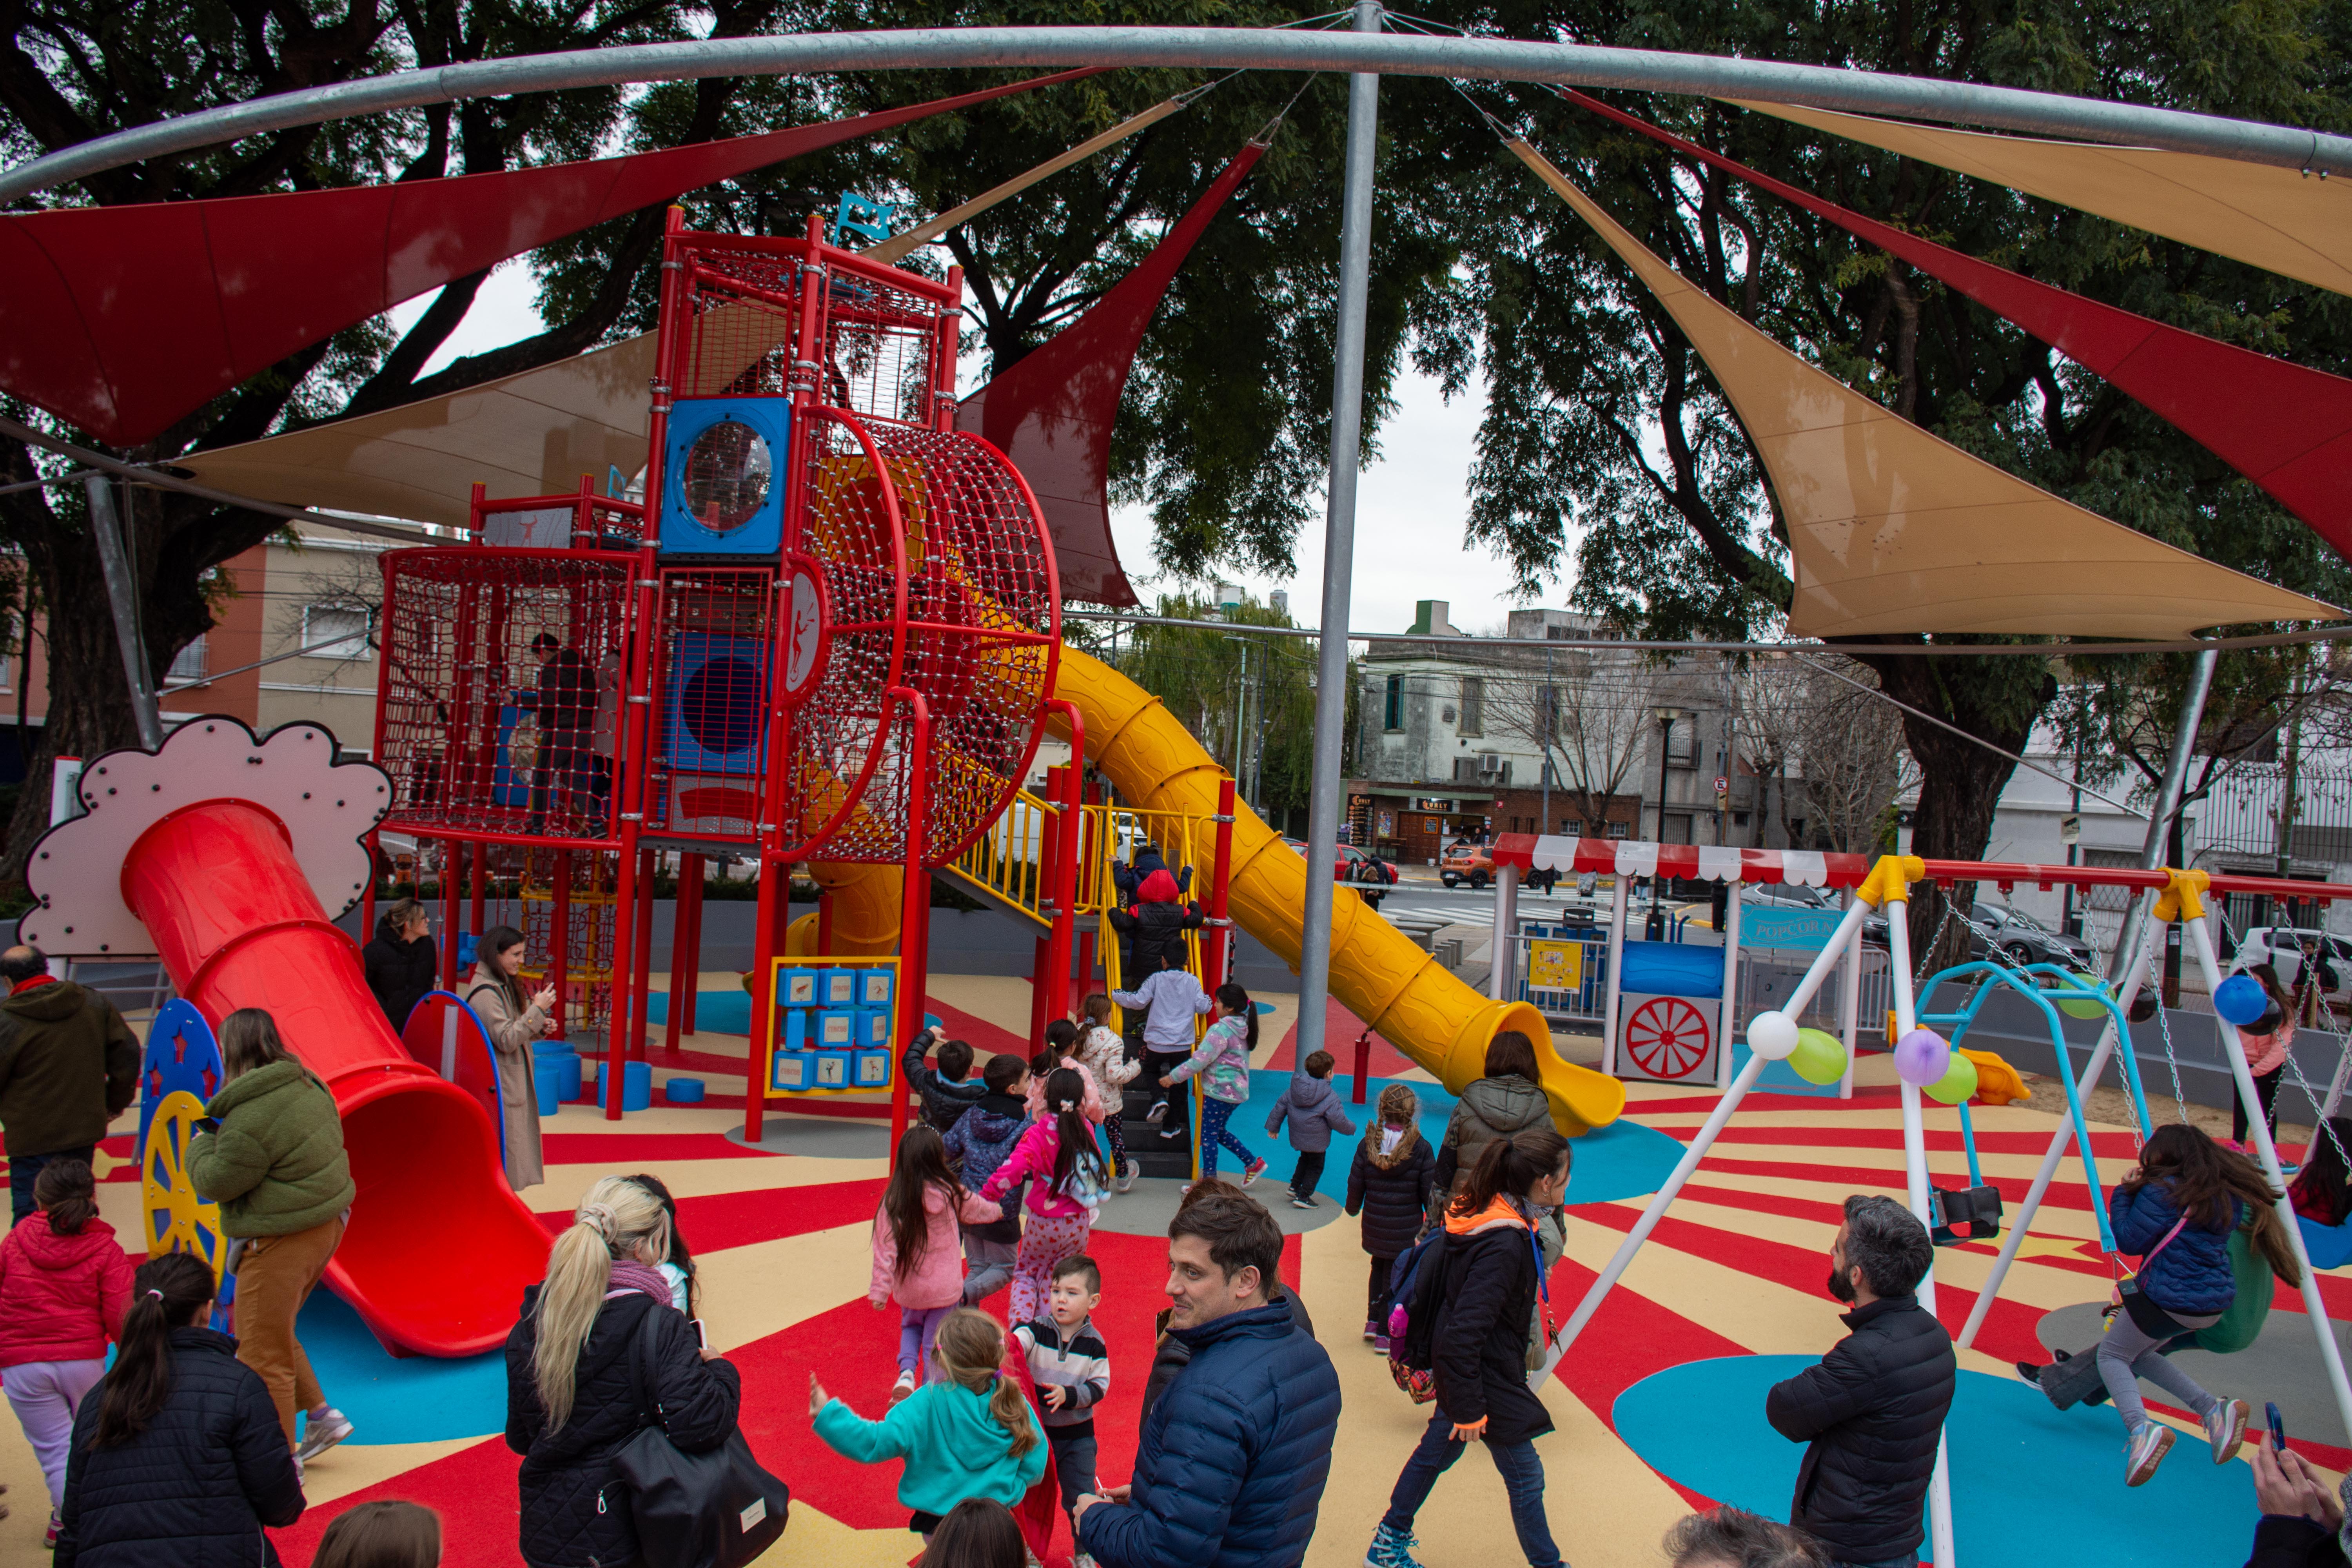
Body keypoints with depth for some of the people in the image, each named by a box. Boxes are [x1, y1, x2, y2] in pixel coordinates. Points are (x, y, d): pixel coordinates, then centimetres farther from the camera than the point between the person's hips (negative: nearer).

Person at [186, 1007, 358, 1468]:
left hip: (282, 1240, -10)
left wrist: (203, 1142, 2)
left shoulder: (253, 1116, -23)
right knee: (274, 1331, 24)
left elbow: (217, 1182, -18)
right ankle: (320, 1414, 25)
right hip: (325, 1223, 10)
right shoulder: (307, 1085, 5)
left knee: (262, 1351, 4)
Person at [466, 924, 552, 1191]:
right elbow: (506, 1040, -23)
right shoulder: (485, 993, -18)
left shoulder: (506, 985, 10)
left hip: (515, 1084, 9)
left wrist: (540, 1029, 0)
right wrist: (537, 1009, -20)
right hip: (498, 1089, -9)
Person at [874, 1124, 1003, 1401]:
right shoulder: (948, 1192, -13)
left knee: (911, 1328, 27)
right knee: (935, 1343, 12)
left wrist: (880, 1290, -5)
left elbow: (885, 1248, -11)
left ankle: (906, 1373, 6)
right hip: (943, 1289, -2)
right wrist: (997, 1211, 30)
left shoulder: (892, 1201, -10)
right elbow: (974, 1209, 9)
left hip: (907, 1289, 2)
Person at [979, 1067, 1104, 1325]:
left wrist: (983, 1197, -24)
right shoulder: (1085, 1129, -8)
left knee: (1025, 1274, 20)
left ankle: (1020, 1325, 2)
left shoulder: (1039, 1133, -20)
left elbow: (1013, 1169, -31)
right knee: (1054, 1283, 18)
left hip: (1044, 1223, -3)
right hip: (1079, 1224, 3)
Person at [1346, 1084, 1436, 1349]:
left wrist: (1353, 1208, 18)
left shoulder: (1368, 1144, -8)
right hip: (1407, 1229, -3)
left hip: (1375, 1225, 3)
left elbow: (1355, 1185, -2)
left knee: (1379, 1268, 26)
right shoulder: (1421, 1149, -15)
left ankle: (1373, 1321, 29)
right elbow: (1430, 1192, -10)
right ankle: (1385, 1335, 13)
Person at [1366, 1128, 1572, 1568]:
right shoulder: (1505, 1245, -32)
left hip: (1458, 1366, 10)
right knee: (1525, 1478, 8)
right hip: (1486, 1379, -10)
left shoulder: (1484, 1214, -3)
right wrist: (1470, 1409, -24)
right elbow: (1465, 1331, -32)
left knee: (1440, 1446, 23)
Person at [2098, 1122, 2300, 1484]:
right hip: (2216, 1302, 8)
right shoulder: (2228, 1193, 6)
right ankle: (2213, 1410, 13)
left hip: (2168, 1300, -8)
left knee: (2112, 1355, 9)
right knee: (2138, 1351, 26)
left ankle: (2141, 1428, -17)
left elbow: (2129, 1241, -13)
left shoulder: (2162, 1191, -17)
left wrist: (2124, 1193, -3)